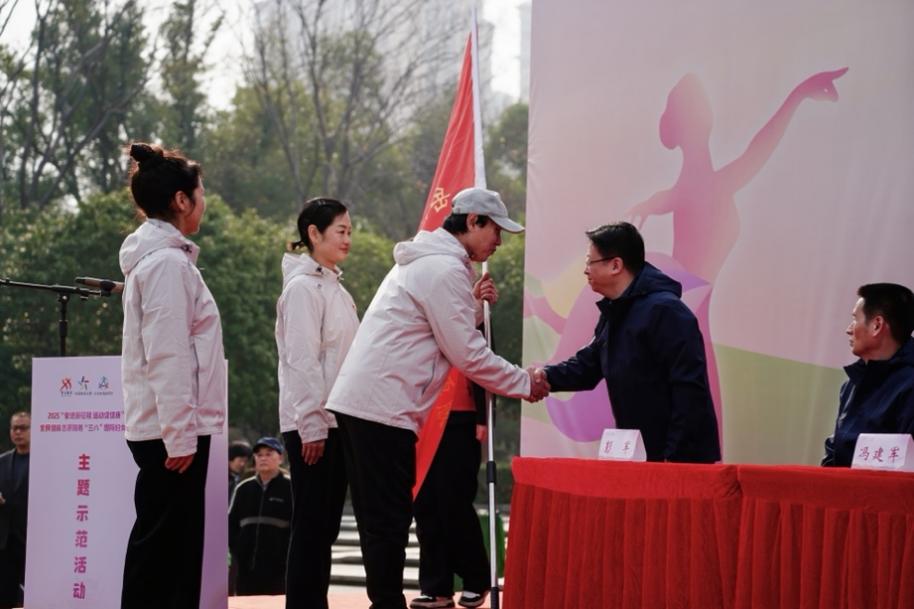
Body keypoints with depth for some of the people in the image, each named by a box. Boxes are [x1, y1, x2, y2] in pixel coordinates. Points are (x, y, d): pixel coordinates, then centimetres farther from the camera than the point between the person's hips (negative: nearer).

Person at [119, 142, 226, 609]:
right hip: (173, 428, -10)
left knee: (170, 541, 11)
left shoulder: (160, 257, 17)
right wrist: (179, 434, -20)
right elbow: (167, 355, -19)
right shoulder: (169, 263, -14)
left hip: (167, 427, 10)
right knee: (162, 543, -8)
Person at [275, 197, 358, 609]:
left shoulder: (334, 287, 17)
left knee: (326, 526, 9)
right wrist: (311, 426, -20)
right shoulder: (304, 287, -11)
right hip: (312, 424, -9)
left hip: (336, 420, 9)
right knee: (311, 525, -8)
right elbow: (301, 360, -16)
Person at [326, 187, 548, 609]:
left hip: (357, 402, 10)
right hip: (383, 409, -10)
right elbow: (467, 354, -12)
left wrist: (473, 306, 10)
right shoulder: (446, 269, -12)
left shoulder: (426, 261, 21)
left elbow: (443, 332, 24)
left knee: (381, 518, 12)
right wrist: (525, 383, -2)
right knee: (390, 520, -8)